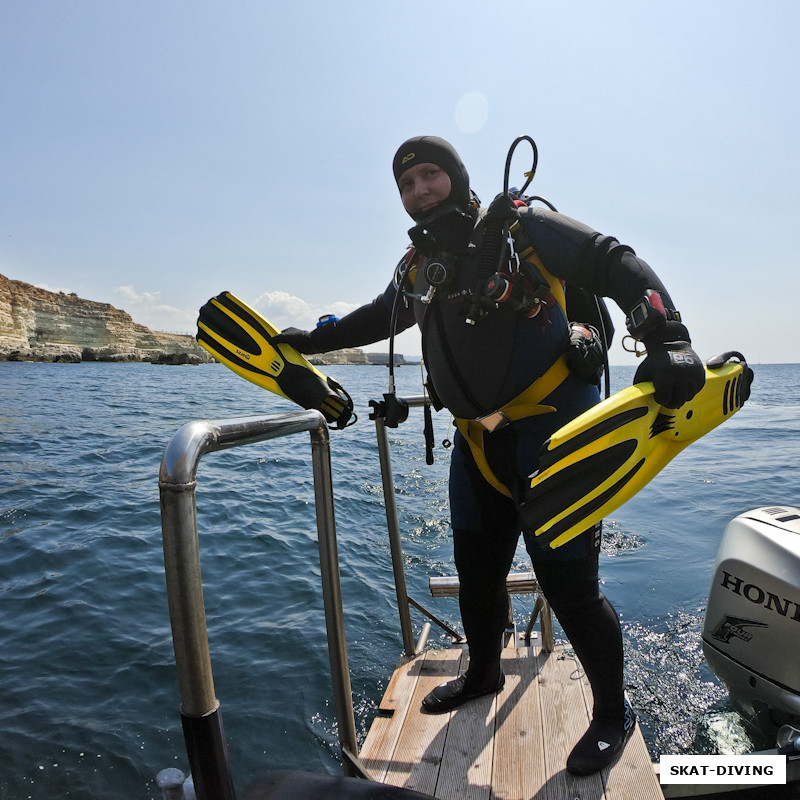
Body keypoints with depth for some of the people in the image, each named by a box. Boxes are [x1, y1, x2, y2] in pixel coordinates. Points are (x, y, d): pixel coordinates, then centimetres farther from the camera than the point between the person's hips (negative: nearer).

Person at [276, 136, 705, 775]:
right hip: (477, 442, 7)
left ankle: (613, 714, 26)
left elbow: (617, 266, -11)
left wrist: (668, 340, -26)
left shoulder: (521, 227, -6)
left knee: (568, 582, -2)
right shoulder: (419, 267, 13)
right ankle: (483, 673, 45)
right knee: (476, 569, 16)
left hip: (553, 436, -6)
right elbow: (379, 316, 30)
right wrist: (313, 339, 30)